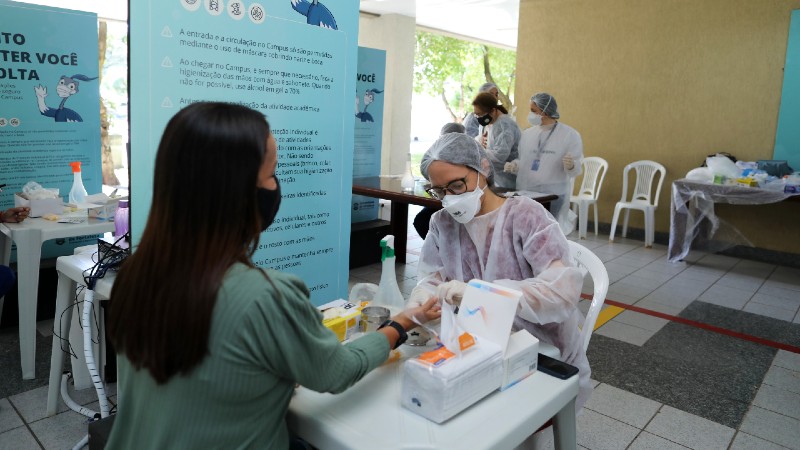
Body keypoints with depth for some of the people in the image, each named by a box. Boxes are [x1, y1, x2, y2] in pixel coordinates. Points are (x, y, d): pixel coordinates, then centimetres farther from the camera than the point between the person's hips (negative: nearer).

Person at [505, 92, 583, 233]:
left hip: (553, 196, -4)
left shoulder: (570, 135, -5)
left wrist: (571, 166, -28)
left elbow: (576, 170, -6)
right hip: (525, 194, 4)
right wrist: (513, 166, -5)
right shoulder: (527, 134, 7)